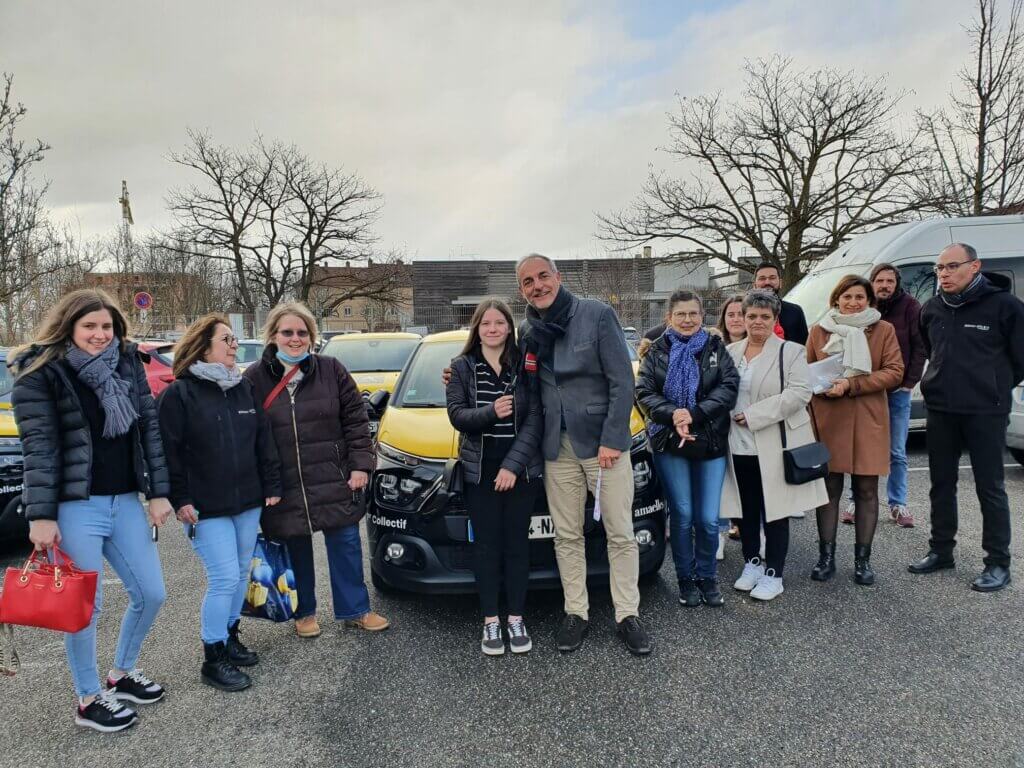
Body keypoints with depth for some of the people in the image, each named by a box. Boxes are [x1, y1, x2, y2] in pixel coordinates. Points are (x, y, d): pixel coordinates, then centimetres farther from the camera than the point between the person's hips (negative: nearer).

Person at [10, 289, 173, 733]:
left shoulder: (128, 365, 7)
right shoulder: (40, 373, -7)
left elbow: (150, 428, 6)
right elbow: (39, 448, -11)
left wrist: (158, 492, 2)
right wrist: (41, 516, -15)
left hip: (125, 501, 6)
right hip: (73, 507, -5)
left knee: (151, 594, 11)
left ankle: (123, 673, 35)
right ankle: (88, 700, 23)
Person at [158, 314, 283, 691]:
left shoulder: (245, 388, 9)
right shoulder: (179, 394, -7)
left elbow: (264, 440, 10)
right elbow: (169, 451, -10)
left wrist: (272, 486, 8)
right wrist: (180, 499, -14)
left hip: (248, 502, 6)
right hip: (206, 508, -6)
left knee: (241, 574, 14)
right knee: (225, 578, -7)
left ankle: (230, 636, 33)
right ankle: (213, 660, 8)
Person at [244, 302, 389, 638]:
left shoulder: (331, 370, -1)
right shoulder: (254, 379, -2)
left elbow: (356, 420, 0)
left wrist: (361, 465, -6)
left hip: (333, 481, 0)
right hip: (283, 487, 0)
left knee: (346, 544, 9)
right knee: (296, 550, 14)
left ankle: (354, 610, 27)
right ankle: (304, 613, 34)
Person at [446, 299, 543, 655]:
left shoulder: (524, 366, 0)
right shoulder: (462, 367, 3)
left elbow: (534, 419, -6)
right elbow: (456, 415, -4)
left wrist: (513, 464, -14)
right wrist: (490, 413, -23)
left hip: (521, 470, 0)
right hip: (479, 471, 0)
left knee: (516, 542, 7)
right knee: (487, 543, 6)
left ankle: (516, 618, 20)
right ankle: (490, 621, 17)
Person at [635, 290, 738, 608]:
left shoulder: (716, 349, 7)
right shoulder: (657, 352, 5)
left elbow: (729, 387, -5)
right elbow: (644, 392, -3)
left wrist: (694, 414, -17)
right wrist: (672, 414, -21)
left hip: (710, 443, 1)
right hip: (670, 443, 0)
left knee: (708, 519, 1)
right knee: (682, 515, 3)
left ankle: (707, 576, 23)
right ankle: (686, 578, 20)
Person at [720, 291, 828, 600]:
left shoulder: (790, 352, -4)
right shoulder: (730, 352, 11)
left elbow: (799, 393, -15)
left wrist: (754, 415, -18)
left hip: (774, 447, -4)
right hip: (739, 446, 4)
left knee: (774, 511, 3)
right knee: (746, 510, 13)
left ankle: (773, 575, 14)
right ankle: (752, 563, 29)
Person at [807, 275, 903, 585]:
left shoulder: (884, 330, 4)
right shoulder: (819, 331, 8)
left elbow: (895, 372, -4)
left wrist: (851, 384, -14)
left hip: (868, 420, 0)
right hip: (828, 418, 1)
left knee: (866, 490, 6)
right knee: (829, 488, 5)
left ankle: (863, 559, 17)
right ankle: (826, 556, 15)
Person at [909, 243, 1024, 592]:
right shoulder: (932, 309, 6)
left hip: (986, 412, -5)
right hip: (940, 410, 5)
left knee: (989, 487, 2)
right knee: (941, 483, 13)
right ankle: (941, 550, 25)